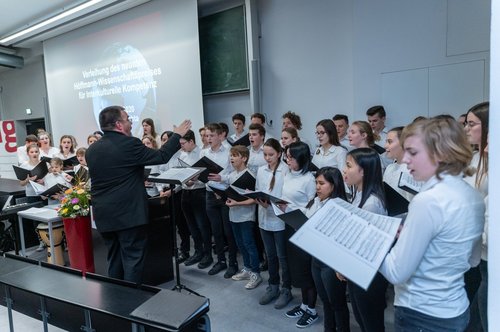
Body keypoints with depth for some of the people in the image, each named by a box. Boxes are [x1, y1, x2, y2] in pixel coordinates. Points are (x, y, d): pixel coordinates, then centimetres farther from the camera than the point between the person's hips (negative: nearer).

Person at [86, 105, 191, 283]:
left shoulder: (91, 150, 7)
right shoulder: (129, 144, -14)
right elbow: (161, 156, -7)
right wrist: (177, 135, 6)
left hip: (104, 215, 7)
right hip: (129, 214, -7)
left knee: (114, 260, 17)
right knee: (132, 259, 3)